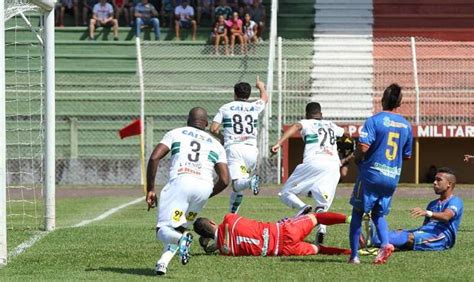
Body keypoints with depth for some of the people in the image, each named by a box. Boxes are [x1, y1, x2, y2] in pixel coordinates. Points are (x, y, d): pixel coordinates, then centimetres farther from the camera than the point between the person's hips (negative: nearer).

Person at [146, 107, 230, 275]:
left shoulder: (176, 134, 22)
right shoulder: (216, 145, 27)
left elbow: (154, 158, 8)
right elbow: (224, 180, 16)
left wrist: (150, 189, 12)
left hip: (180, 181, -3)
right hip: (205, 186, 3)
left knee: (164, 230, 3)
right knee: (179, 228, 22)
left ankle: (181, 239, -30)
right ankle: (163, 262, 1)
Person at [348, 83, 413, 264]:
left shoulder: (374, 120, -10)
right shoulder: (406, 125, 7)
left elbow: (363, 147, -19)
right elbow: (407, 155, 14)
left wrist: (357, 159, 1)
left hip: (371, 174, -5)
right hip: (393, 178, 5)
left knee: (358, 212, 8)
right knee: (379, 214, 19)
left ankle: (354, 255, 5)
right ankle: (385, 243, -8)